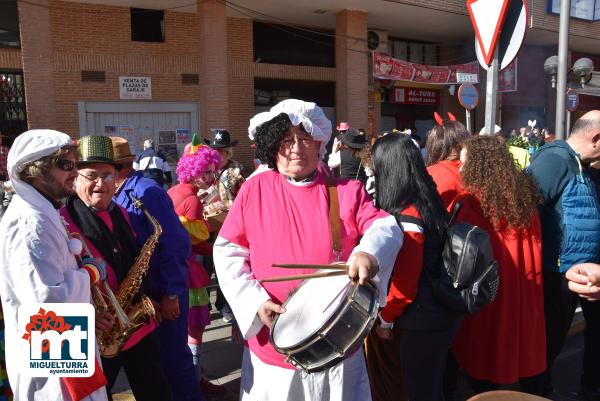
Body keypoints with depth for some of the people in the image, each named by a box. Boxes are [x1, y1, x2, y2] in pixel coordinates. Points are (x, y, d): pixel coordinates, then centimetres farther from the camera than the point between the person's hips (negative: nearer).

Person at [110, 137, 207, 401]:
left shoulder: (146, 191, -16)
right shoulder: (119, 195, 6)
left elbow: (175, 244, -19)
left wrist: (171, 294, -18)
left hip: (164, 292, -8)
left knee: (173, 355, 6)